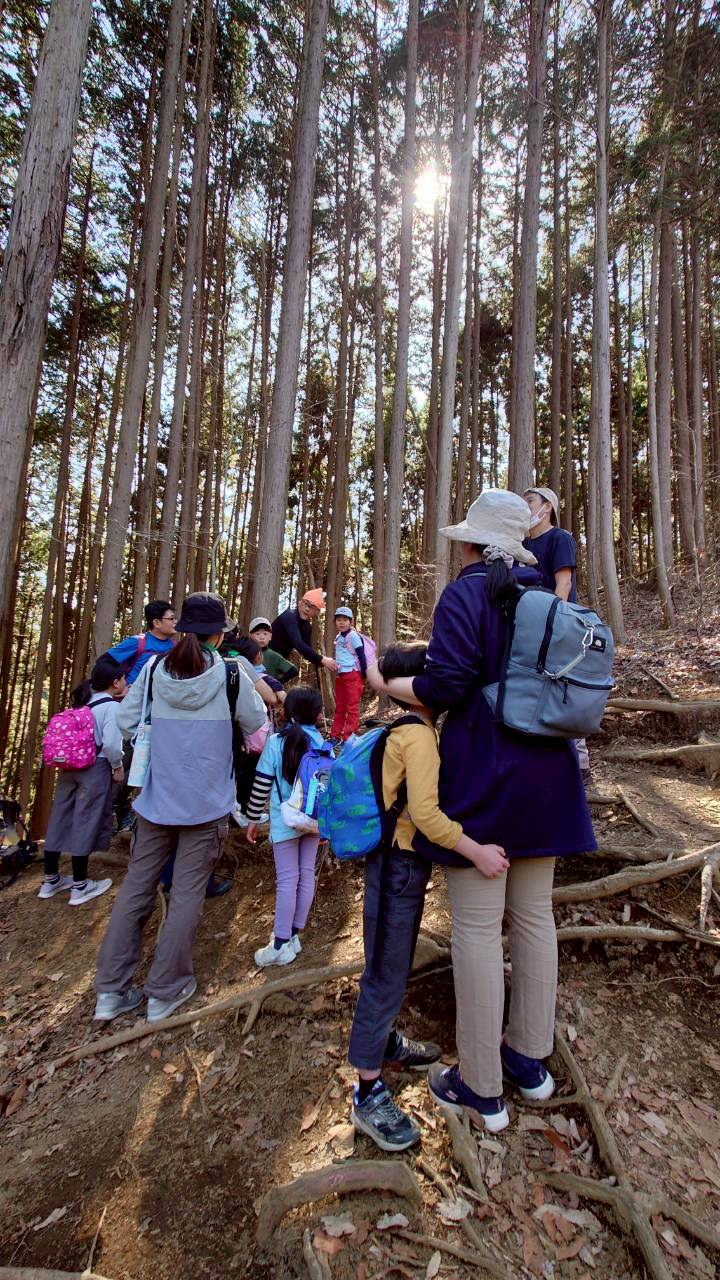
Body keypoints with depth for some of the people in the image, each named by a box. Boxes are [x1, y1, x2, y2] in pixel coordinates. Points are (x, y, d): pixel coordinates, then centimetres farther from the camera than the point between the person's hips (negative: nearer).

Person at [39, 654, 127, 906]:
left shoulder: (84, 701, 13)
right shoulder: (111, 706, -11)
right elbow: (111, 744, -20)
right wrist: (118, 767, -3)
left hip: (69, 765, 7)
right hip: (95, 769, -7)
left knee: (60, 819, 14)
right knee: (84, 823, 2)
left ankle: (50, 880, 29)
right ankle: (79, 887, 14)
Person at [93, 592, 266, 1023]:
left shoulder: (155, 669, -4)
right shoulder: (230, 673, -12)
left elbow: (126, 721, 2)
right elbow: (256, 723, 0)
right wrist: (254, 691, 15)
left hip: (156, 798, 3)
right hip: (207, 802, -3)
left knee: (136, 888, 15)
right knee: (188, 893, 9)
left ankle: (111, 990, 25)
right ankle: (165, 991, 22)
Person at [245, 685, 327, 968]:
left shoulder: (275, 742, -10)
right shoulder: (322, 742, -3)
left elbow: (261, 785, -9)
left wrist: (253, 819, 2)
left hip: (284, 821, -3)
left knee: (287, 880, 2)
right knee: (306, 874, 13)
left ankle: (281, 945, 10)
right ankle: (293, 934, 24)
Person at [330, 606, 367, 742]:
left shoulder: (353, 635, -10)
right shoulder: (338, 637, 12)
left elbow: (361, 655, -12)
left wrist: (364, 674, -12)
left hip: (353, 675, -8)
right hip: (340, 675, 8)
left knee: (352, 707, -3)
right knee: (339, 707, 13)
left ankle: (349, 737, -1)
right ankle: (335, 735, 21)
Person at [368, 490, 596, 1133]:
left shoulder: (465, 594, -10)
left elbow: (446, 686, -19)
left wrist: (384, 683, -3)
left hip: (482, 778, -7)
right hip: (546, 776, 7)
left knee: (477, 929, 5)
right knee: (535, 917, 18)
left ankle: (482, 1087, 20)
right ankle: (531, 1059, 35)